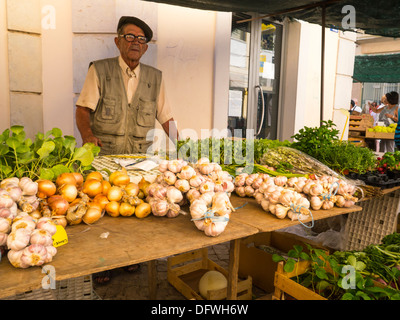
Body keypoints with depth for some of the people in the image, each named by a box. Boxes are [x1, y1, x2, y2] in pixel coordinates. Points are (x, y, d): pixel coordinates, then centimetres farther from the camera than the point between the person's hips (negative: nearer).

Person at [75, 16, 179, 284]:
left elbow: (165, 116, 11)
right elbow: (83, 108, -1)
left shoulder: (155, 77, 10)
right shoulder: (99, 70, 3)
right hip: (104, 155, -2)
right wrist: (87, 134, -19)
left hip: (140, 156, 2)